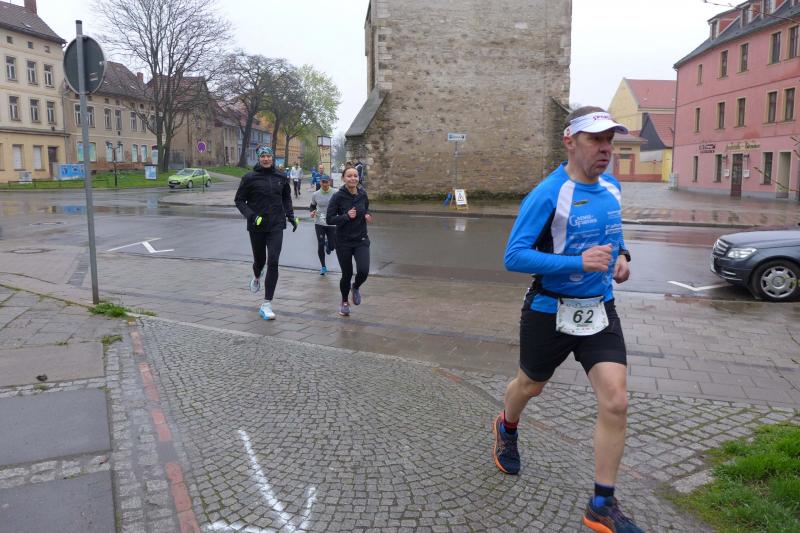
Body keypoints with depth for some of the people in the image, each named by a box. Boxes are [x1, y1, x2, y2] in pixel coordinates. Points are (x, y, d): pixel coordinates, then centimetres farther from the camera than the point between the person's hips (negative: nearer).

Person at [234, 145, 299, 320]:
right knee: (259, 260, 15)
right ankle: (256, 277, 54)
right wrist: (251, 215, -15)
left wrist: (291, 216, 11)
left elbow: (286, 198, 20)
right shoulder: (250, 178, -4)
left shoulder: (281, 178, 5)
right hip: (256, 226, -1)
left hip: (276, 226, 1)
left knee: (273, 262, -10)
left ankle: (266, 304, -6)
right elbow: (239, 200, -1)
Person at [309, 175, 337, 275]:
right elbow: (312, 206, 13)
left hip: (332, 223, -1)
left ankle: (328, 245, 42)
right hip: (319, 223, 1)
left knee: (332, 246, 2)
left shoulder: (334, 194, -7)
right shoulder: (315, 195, -1)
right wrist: (312, 211, -8)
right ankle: (323, 267, 16)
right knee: (320, 245, -1)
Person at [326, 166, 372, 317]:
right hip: (343, 242, -2)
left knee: (363, 271, -15)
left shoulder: (362, 194, 0)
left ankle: (356, 287, 21)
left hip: (361, 240, 2)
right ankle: (344, 302, 33)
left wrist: (367, 216, -2)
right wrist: (346, 216, -23)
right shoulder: (338, 196, -11)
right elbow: (329, 219, -11)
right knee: (347, 274, 5)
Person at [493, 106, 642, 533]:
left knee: (615, 402, -7)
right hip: (550, 311, -4)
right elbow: (514, 257, -24)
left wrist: (621, 255, 2)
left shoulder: (612, 188, 3)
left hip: (601, 311, 5)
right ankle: (506, 429, 56)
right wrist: (579, 262, -32)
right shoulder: (547, 195, -19)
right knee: (530, 386, 19)